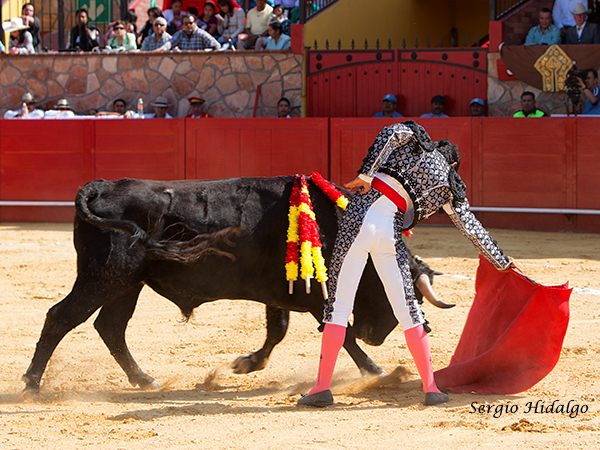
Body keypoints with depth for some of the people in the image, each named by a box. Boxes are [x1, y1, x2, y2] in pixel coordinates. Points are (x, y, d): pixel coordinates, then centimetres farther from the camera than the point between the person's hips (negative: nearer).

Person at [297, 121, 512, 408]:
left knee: (338, 307, 2)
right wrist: (502, 262, 31)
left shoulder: (415, 139, 17)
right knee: (408, 311, 13)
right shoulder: (448, 187, 17)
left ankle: (322, 387, -2)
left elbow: (391, 134, -6)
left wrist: (365, 173, -10)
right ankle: (430, 388, 14)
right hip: (390, 232, 1)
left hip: (359, 217, -1)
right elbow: (472, 229, 21)